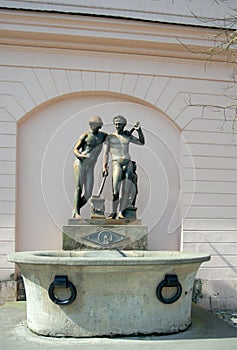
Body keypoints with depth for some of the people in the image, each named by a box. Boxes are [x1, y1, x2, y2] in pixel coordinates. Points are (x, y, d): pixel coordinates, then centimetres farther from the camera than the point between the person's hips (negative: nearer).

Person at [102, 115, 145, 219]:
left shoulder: (128, 136, 21)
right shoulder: (110, 137, 12)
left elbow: (142, 142, 25)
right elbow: (106, 153, 6)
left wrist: (139, 130, 10)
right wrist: (104, 167, -7)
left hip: (128, 162, 3)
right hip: (116, 162, -3)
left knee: (126, 189, -13)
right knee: (116, 189, -20)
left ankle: (121, 212, -13)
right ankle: (114, 212, -8)